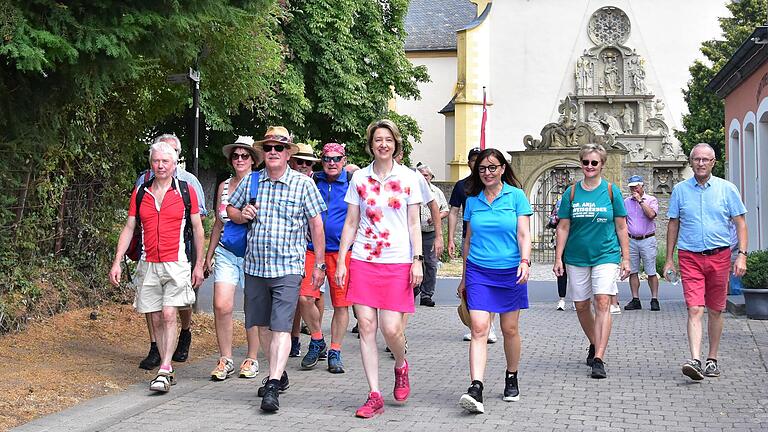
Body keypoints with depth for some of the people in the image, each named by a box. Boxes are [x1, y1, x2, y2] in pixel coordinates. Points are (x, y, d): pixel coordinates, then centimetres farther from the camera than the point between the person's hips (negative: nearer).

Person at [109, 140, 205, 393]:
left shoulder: (186, 191, 3)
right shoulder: (140, 193, 10)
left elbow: (198, 229, 6)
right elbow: (129, 228, 11)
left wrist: (199, 265, 3)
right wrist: (117, 262, 3)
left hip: (176, 264, -3)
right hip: (148, 265, 3)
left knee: (168, 314, -15)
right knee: (156, 319, 5)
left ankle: (164, 370, -15)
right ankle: (168, 371, 13)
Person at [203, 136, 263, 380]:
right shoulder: (224, 186, 14)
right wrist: (209, 255, 19)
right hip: (225, 252, 3)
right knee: (221, 305, -8)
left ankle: (251, 359, 15)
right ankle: (225, 359, 2)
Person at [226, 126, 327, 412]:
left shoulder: (303, 183, -1)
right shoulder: (250, 182, 8)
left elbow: (316, 225, 1)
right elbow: (231, 209, 21)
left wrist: (319, 265, 0)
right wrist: (242, 215, -4)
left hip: (288, 268, -4)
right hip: (254, 267, 5)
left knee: (281, 327, -13)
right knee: (263, 326, 12)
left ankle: (272, 387, -18)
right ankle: (279, 374, 29)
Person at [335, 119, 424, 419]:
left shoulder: (408, 178, 4)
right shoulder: (359, 178, 8)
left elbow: (414, 223, 4)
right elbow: (351, 222, 10)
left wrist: (417, 260, -4)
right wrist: (341, 261, 4)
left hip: (397, 262, -2)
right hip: (363, 260, 2)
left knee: (391, 328, -9)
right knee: (366, 325, -3)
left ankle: (401, 366, 25)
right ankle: (374, 396, 4)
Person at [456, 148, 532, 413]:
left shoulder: (516, 196, 1)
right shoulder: (473, 200, 8)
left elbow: (523, 234, -3)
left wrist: (525, 261, -20)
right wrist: (464, 277, 17)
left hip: (510, 272, -1)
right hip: (478, 272, 1)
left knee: (510, 329, 8)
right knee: (479, 328, -12)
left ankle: (511, 379, 30)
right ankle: (476, 389, -20)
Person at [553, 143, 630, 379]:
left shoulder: (611, 190, 1)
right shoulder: (572, 192, 4)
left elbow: (621, 227, 5)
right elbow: (563, 227, 6)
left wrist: (625, 258, 2)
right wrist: (558, 258, 0)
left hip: (606, 255, -2)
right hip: (576, 257, 3)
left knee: (602, 303, -14)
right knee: (581, 306, 9)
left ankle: (599, 359, -16)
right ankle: (594, 344, 35)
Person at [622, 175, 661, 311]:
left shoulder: (651, 200, 2)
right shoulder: (626, 202, 13)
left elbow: (651, 214, -18)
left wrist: (640, 200, -12)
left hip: (647, 240, -4)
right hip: (631, 240, 4)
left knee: (651, 272, -3)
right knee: (632, 272, 3)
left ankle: (654, 299, 2)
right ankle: (635, 300, 9)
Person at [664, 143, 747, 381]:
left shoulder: (727, 189, 3)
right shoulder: (680, 190, 6)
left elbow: (740, 223, 5)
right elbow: (673, 225, 12)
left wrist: (742, 255, -6)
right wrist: (669, 259, 10)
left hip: (719, 256, 1)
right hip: (690, 257, -1)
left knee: (715, 310, 9)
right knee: (695, 309, -12)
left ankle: (712, 359, 21)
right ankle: (695, 360, -22)